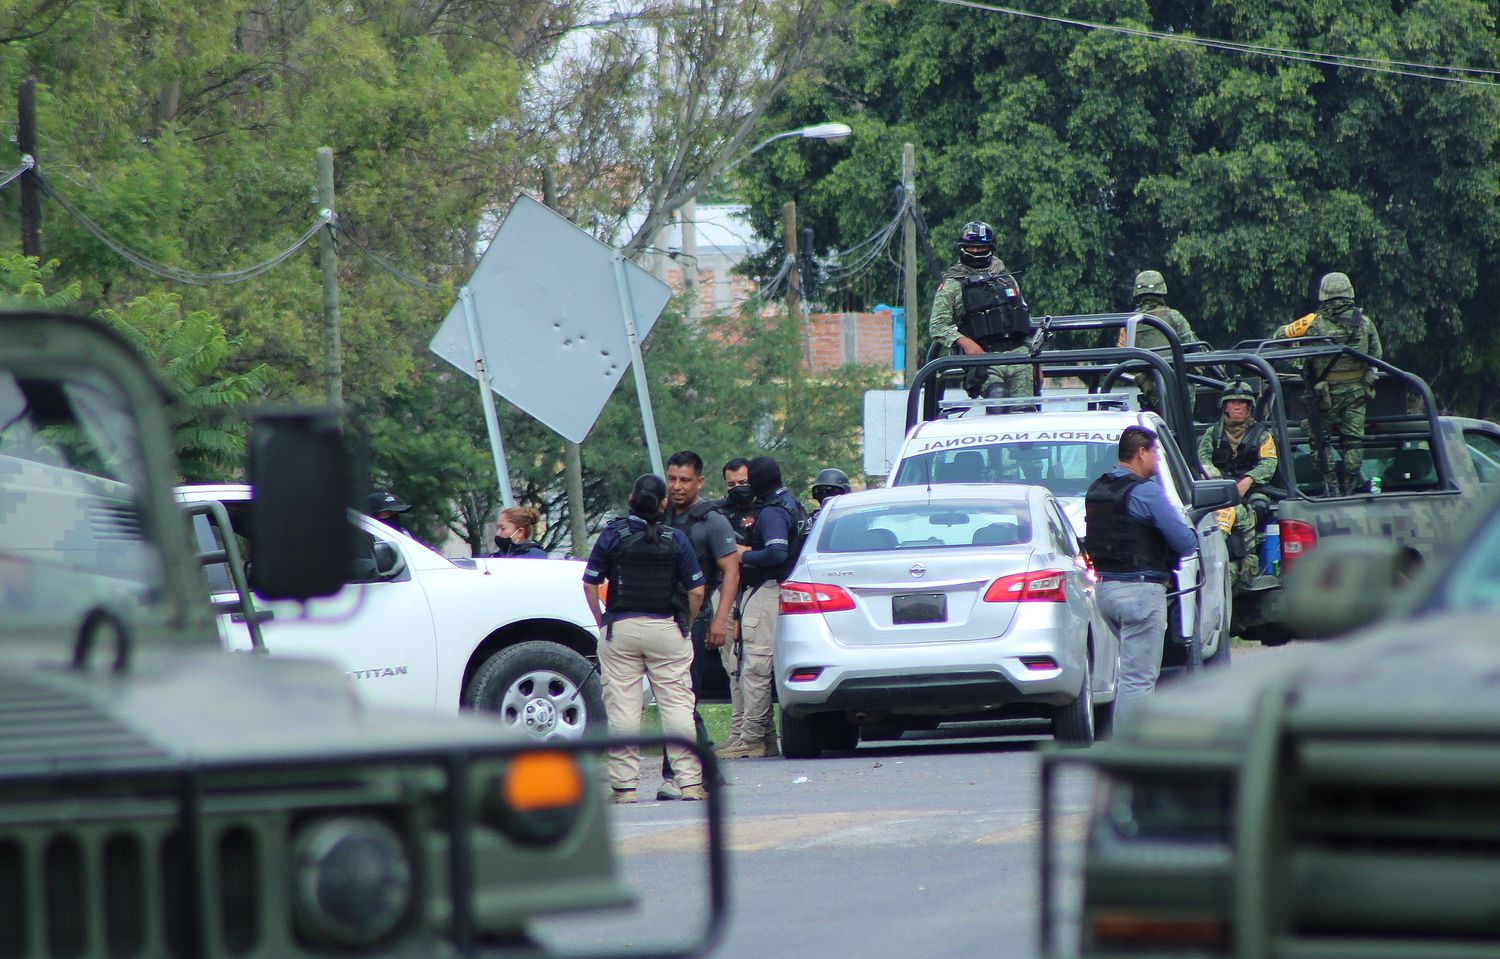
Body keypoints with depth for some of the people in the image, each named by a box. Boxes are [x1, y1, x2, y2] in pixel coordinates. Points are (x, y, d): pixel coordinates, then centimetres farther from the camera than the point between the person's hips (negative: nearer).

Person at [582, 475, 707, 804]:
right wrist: (686, 625, 12)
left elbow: (590, 584, -1)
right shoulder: (675, 539, -1)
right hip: (666, 629, 0)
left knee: (622, 707, 2)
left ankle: (624, 784, 0)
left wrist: (601, 621, 9)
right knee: (677, 705, 3)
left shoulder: (612, 536, -1)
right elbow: (696, 591, -1)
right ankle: (689, 781, 0)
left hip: (621, 628, 0)